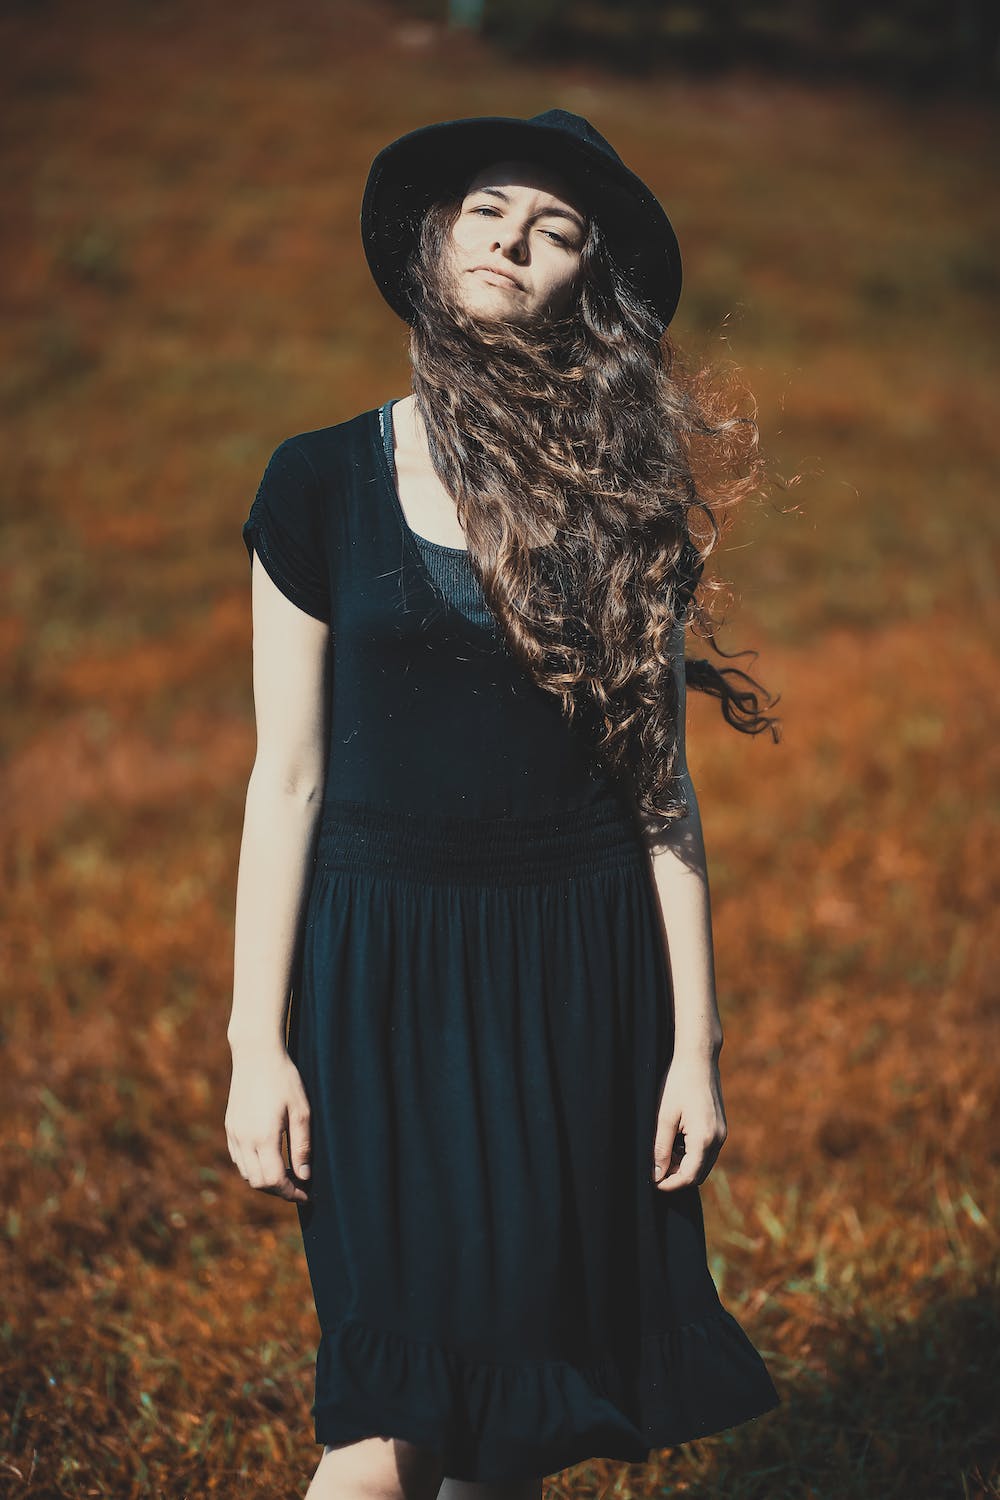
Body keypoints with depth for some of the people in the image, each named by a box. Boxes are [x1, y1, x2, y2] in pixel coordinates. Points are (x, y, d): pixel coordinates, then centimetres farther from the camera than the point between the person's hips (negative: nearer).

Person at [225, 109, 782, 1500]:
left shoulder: (627, 502, 4)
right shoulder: (324, 482, 0)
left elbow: (660, 787, 5)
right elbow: (288, 779, 0)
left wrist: (695, 1041, 2)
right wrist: (256, 1046, -2)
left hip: (580, 968, 2)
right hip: (379, 956, -1)